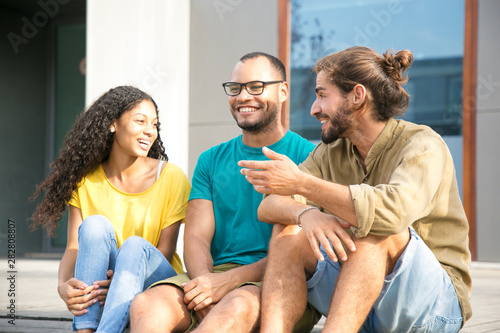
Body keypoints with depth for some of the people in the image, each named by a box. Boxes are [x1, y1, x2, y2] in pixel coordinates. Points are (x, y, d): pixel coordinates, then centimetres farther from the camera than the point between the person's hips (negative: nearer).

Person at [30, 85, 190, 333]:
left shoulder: (171, 178, -4)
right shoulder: (86, 181, 3)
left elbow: (165, 251, -7)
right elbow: (73, 247, -3)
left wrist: (125, 279, -26)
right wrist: (64, 286, -25)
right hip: (99, 294, 2)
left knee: (135, 245, -31)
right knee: (95, 224, -24)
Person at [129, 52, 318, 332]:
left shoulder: (308, 157, 2)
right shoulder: (211, 161, 19)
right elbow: (196, 237, 10)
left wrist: (229, 281, -20)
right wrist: (205, 280, -15)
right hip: (216, 275, 4)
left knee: (236, 306, -39)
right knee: (146, 304, -27)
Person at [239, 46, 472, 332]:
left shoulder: (423, 146, -13)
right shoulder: (331, 153, 7)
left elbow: (393, 212, -34)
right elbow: (268, 207, -4)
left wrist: (302, 184, -30)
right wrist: (305, 213, -28)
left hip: (437, 301, -6)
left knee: (376, 229, -32)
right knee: (288, 232, -13)